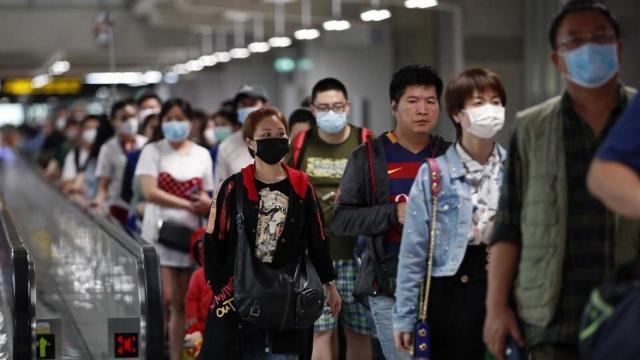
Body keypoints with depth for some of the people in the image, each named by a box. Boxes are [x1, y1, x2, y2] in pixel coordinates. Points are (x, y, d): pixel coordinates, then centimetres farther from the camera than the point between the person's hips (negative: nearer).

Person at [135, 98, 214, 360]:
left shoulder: (202, 154, 10)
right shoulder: (153, 151, 2)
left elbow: (206, 198, 12)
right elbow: (150, 192, -9)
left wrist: (206, 203, -13)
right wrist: (189, 204, -15)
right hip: (161, 231, -3)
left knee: (183, 303, 5)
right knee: (165, 299, -12)